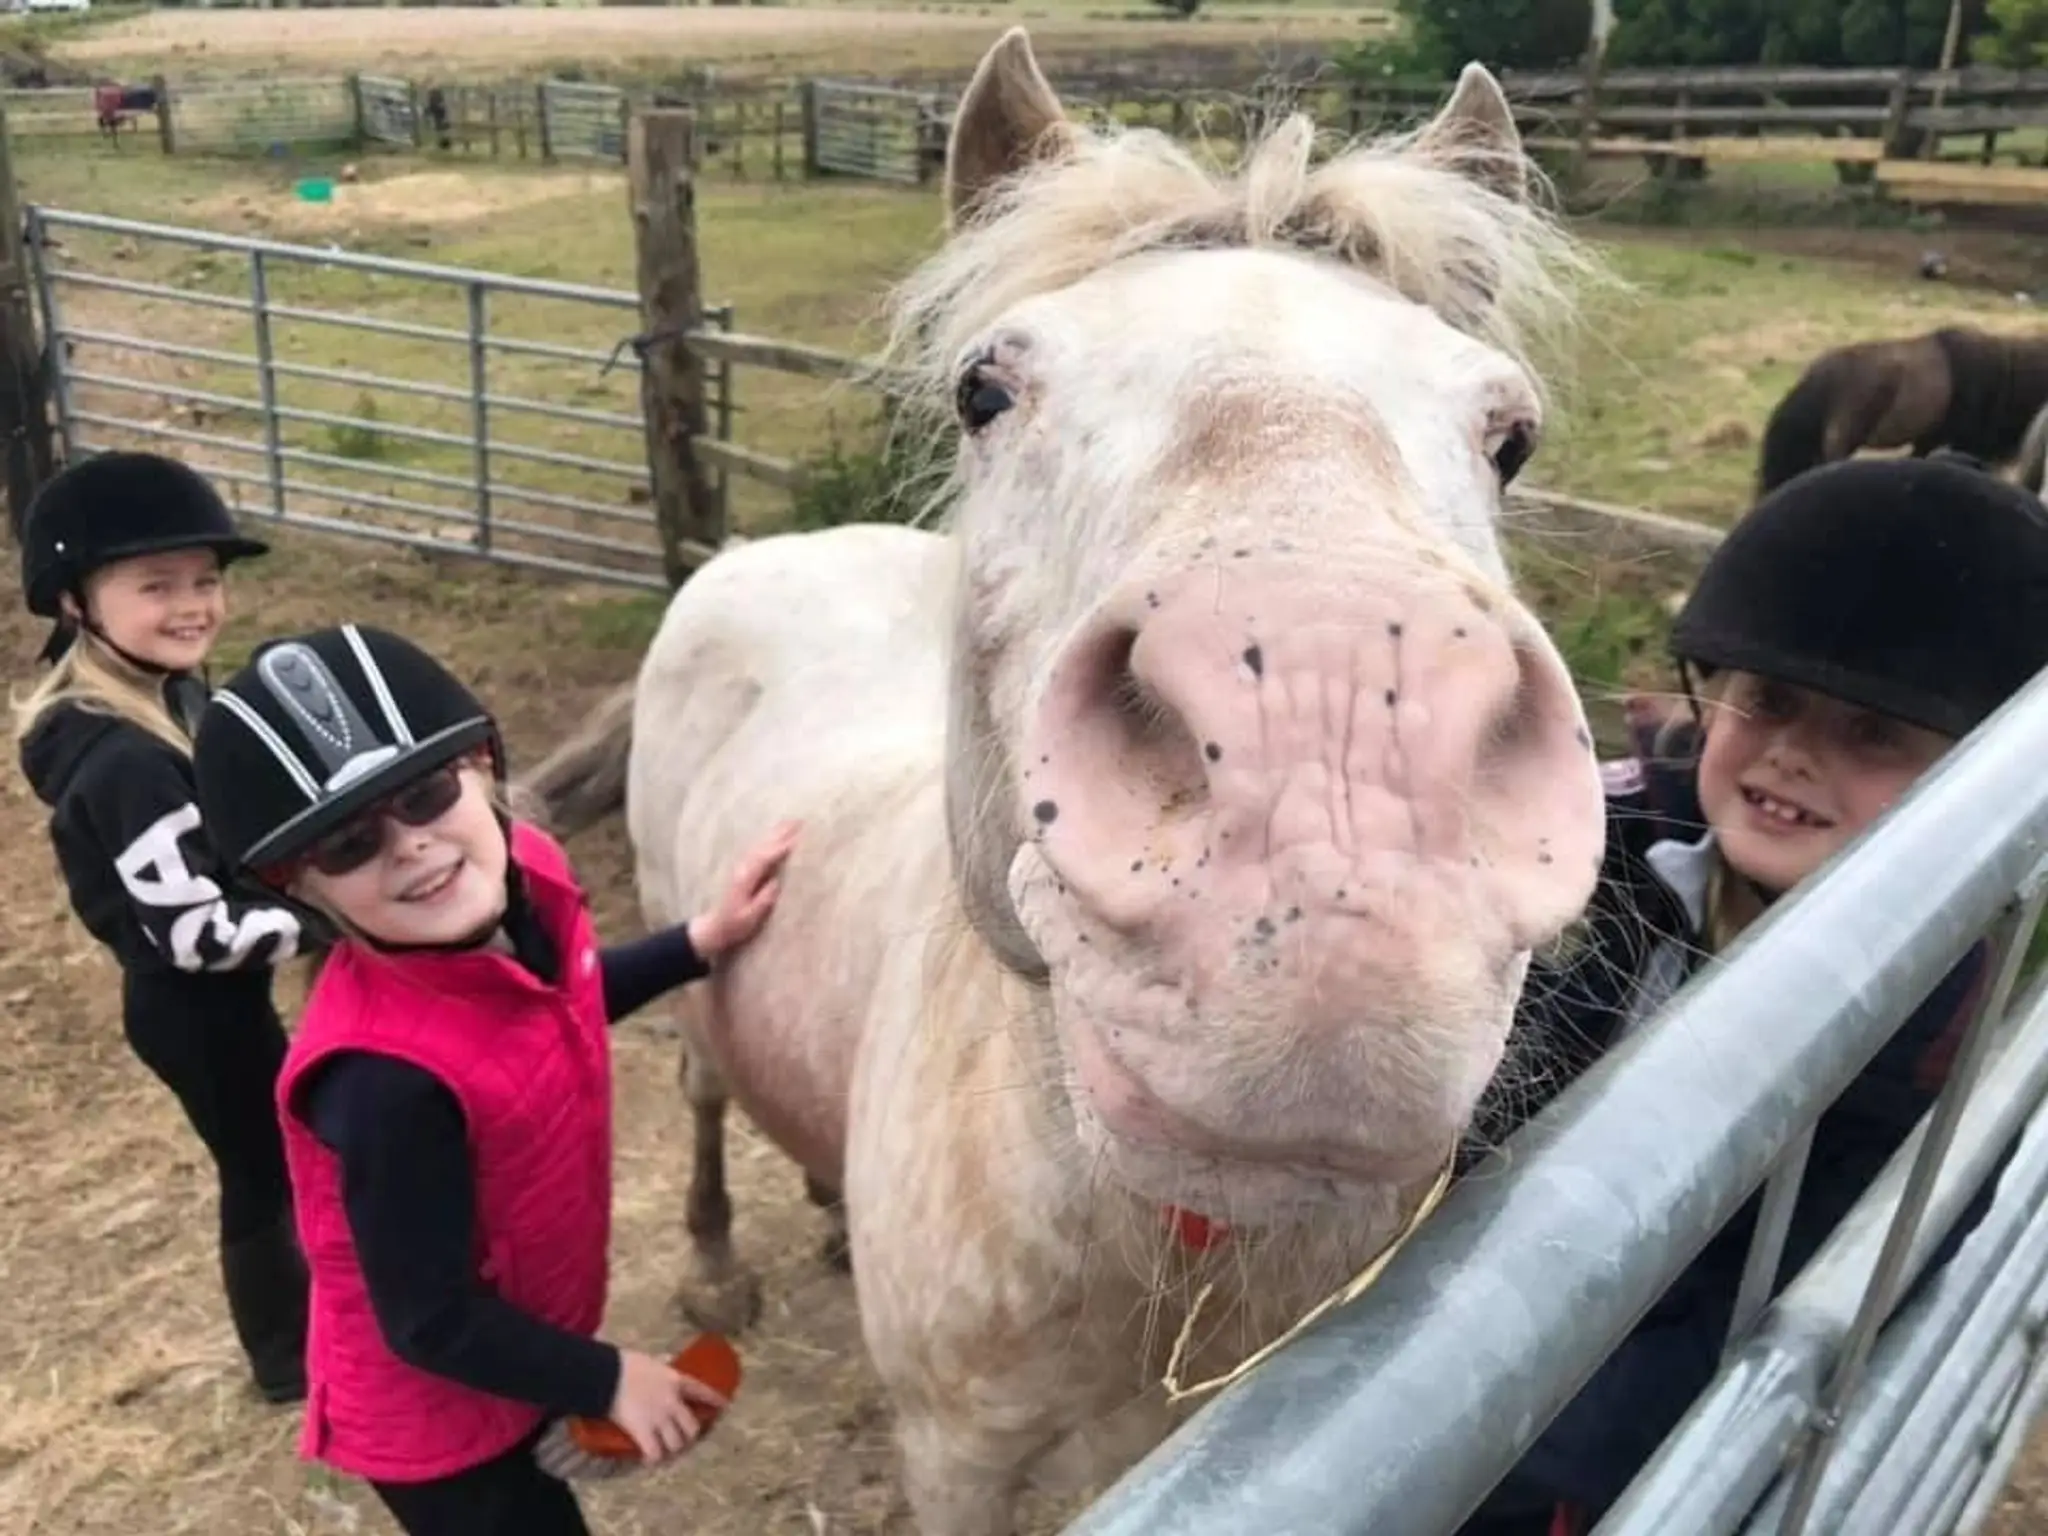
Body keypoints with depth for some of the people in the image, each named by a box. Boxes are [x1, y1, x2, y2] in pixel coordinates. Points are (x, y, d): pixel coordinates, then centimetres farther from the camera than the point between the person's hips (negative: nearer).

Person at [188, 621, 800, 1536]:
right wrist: (605, 1379, -15)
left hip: (532, 1324, 7)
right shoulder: (386, 1076, -39)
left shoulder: (524, 875, -18)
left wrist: (699, 944, 1)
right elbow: (428, 1321, -27)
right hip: (434, 1414, -7)